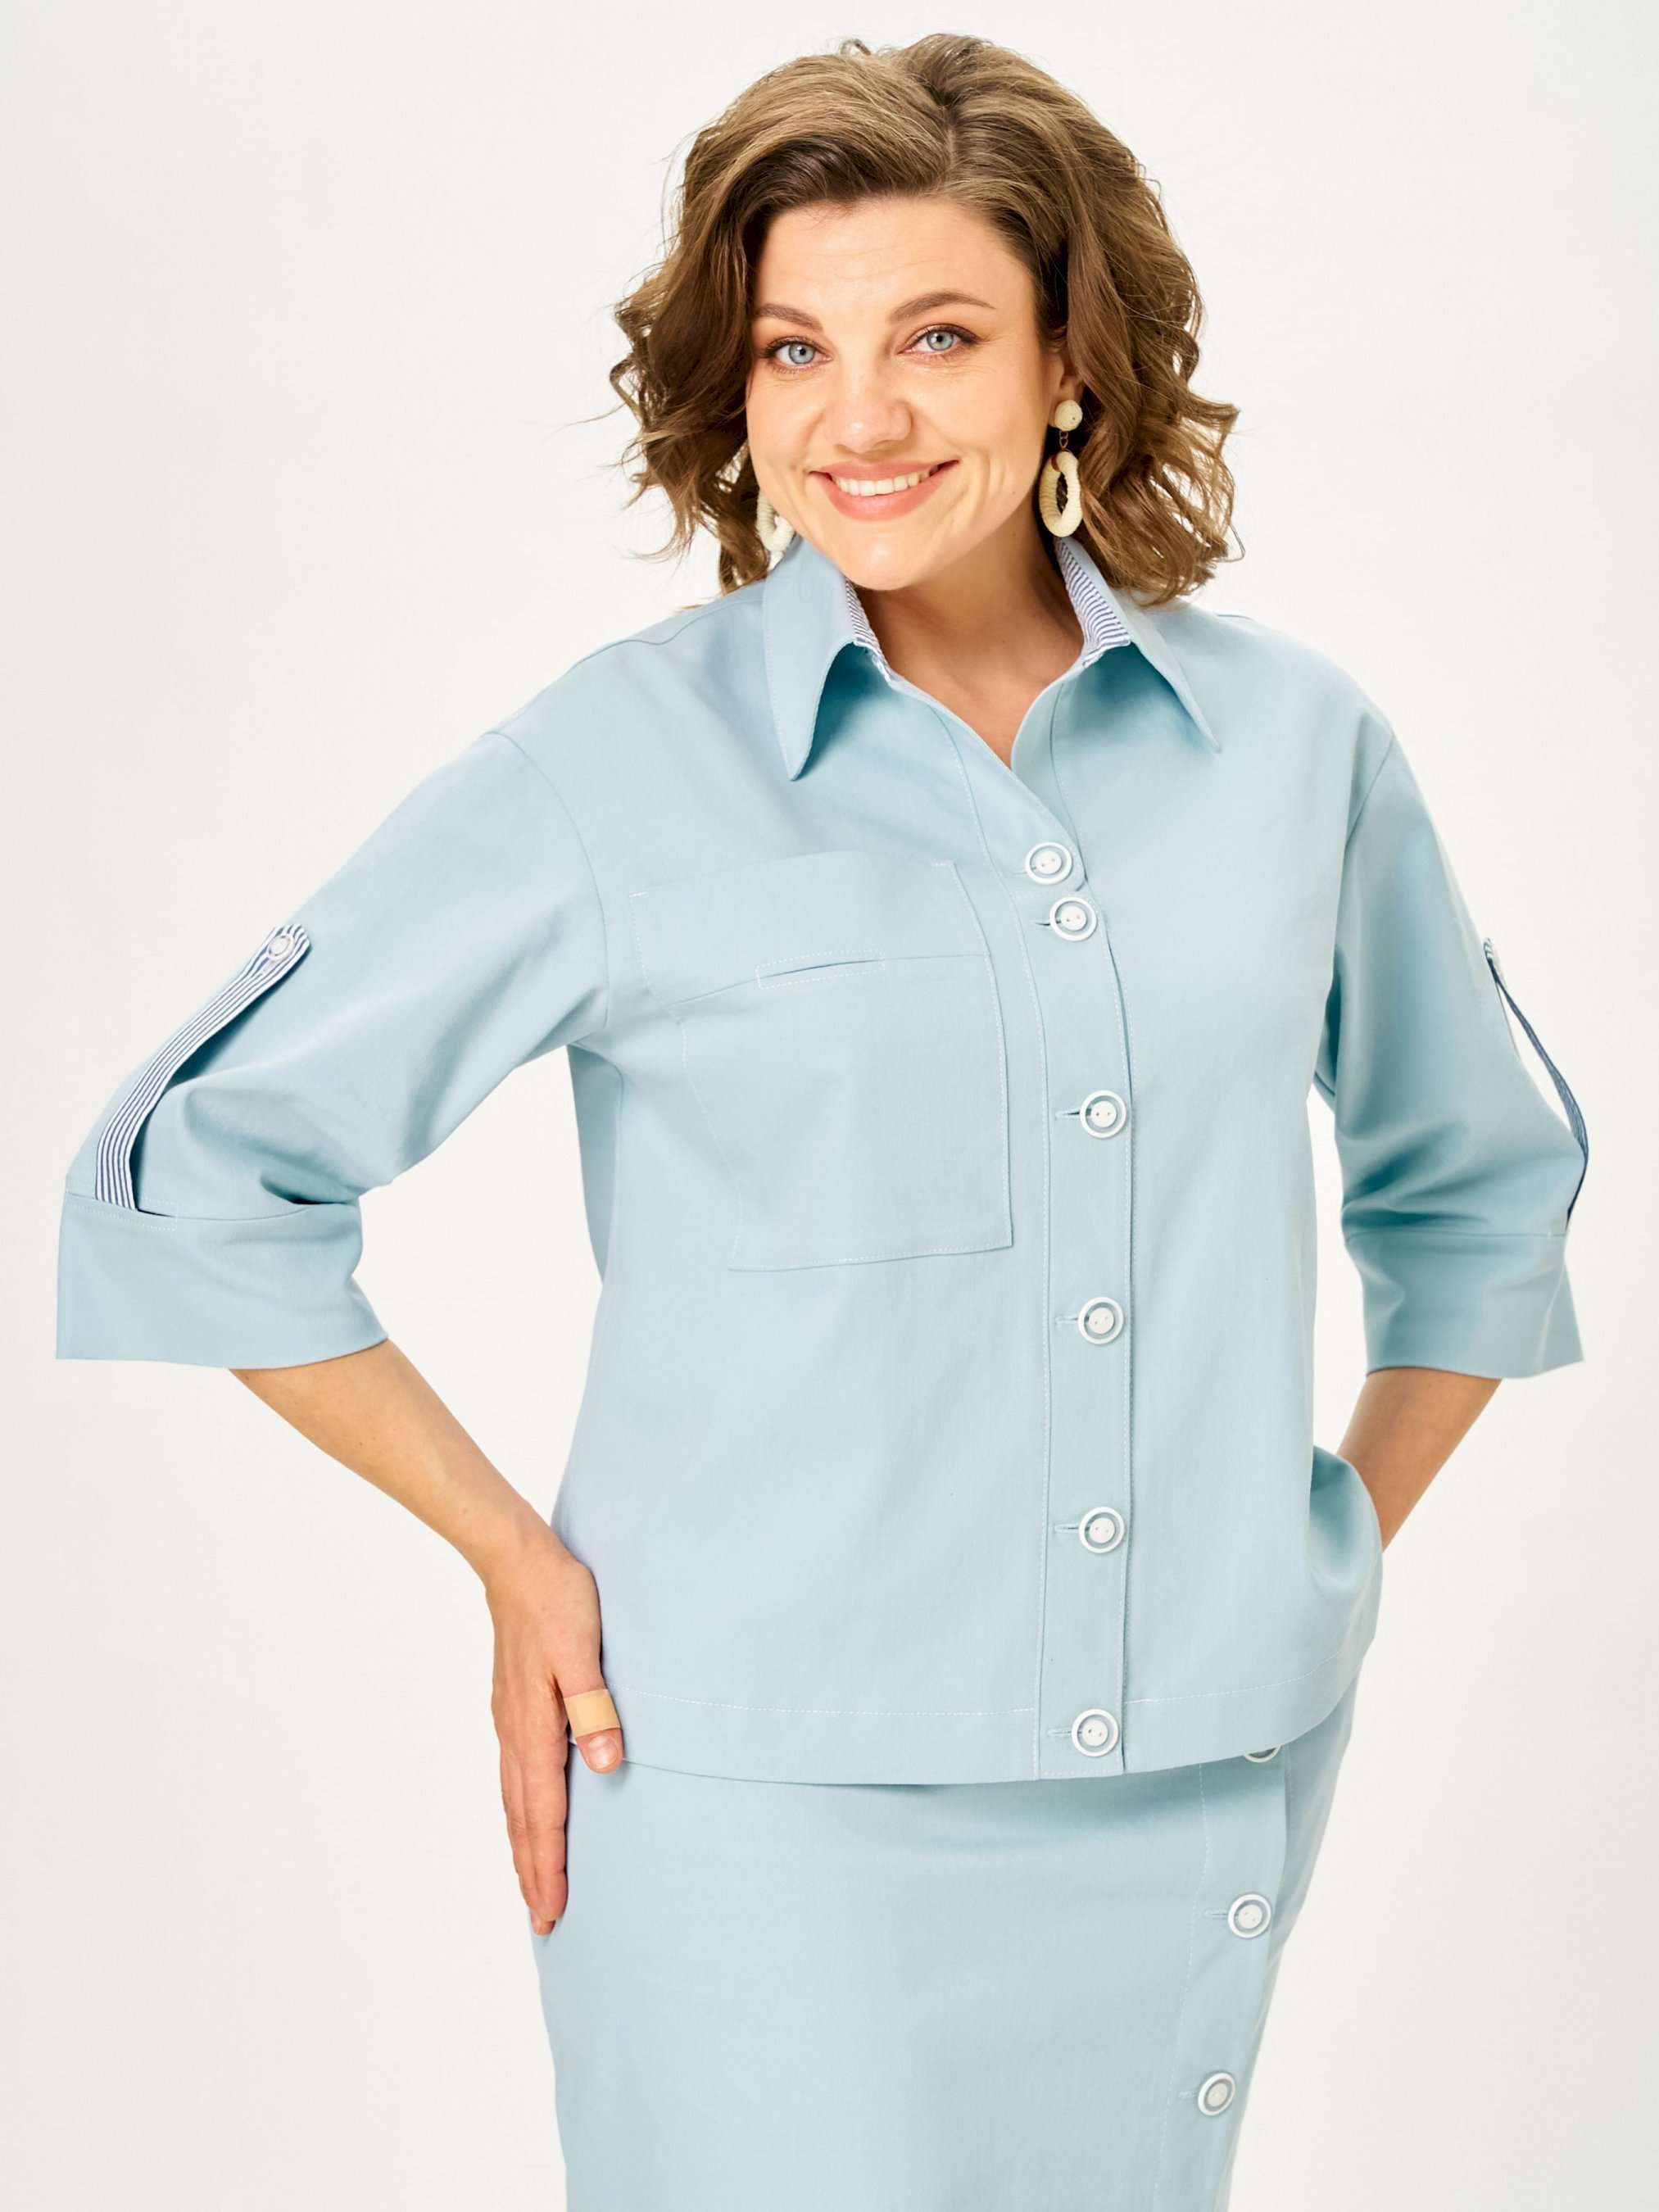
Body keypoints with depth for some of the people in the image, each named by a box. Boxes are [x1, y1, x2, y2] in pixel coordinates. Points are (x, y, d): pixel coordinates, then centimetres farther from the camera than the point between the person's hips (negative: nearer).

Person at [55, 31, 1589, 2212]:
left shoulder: (1294, 738, 3)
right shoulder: (623, 764, -7)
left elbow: (1484, 1179, 20)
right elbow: (190, 1175, -2)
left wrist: (1359, 1533, 11)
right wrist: (510, 1555, -3)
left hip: (1210, 1797, 4)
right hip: (773, 1807, -3)